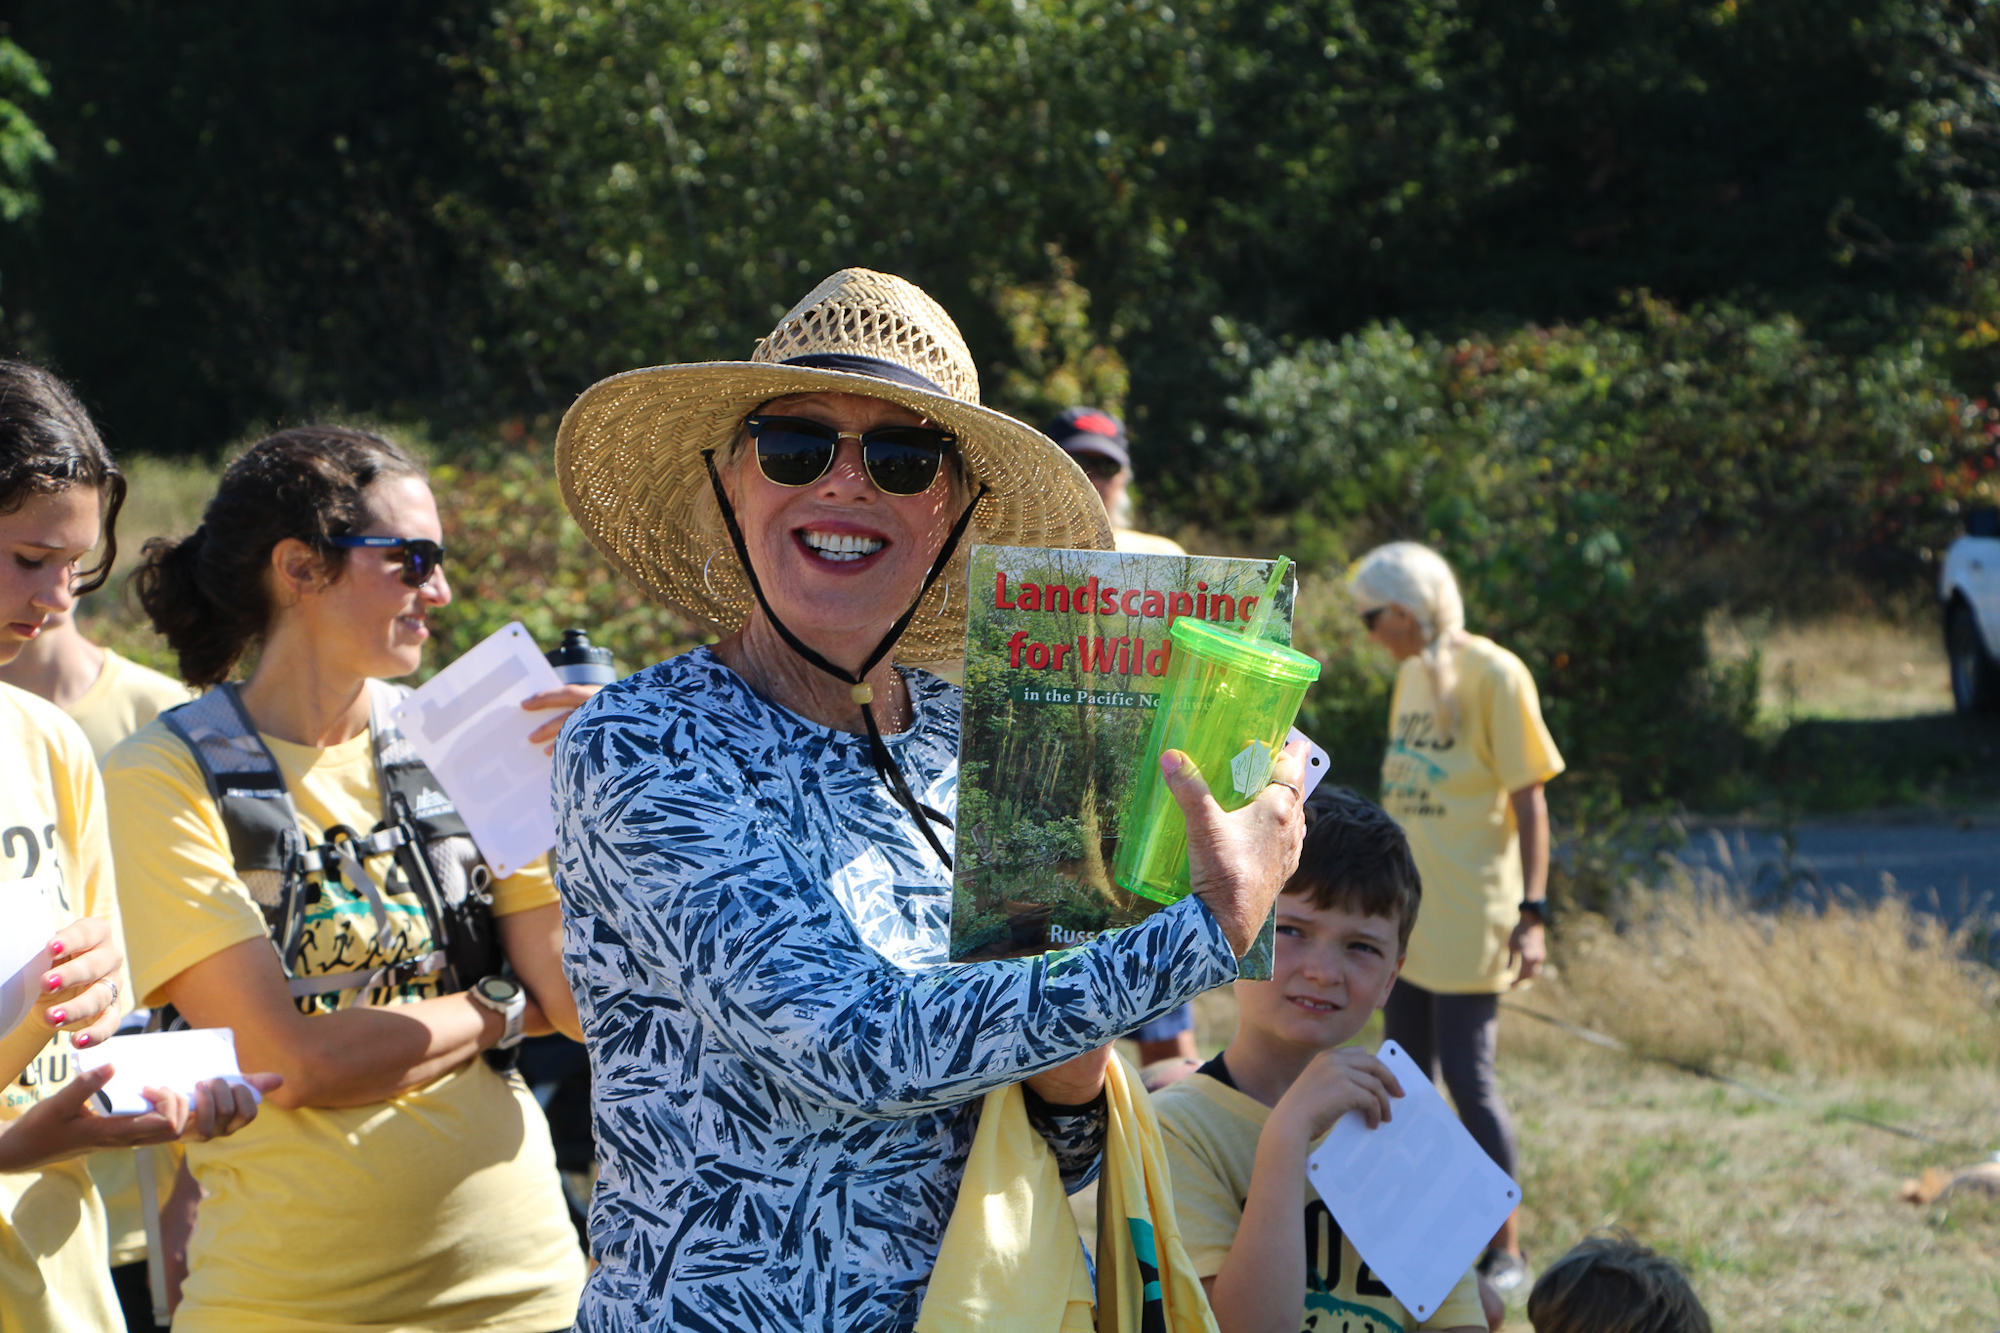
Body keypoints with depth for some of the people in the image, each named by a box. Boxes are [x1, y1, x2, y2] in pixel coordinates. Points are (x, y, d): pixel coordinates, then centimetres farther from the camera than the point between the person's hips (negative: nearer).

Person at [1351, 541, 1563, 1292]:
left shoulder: (1494, 676, -11)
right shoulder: (1413, 674, 11)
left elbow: (1528, 799, -11)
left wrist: (1532, 912, -16)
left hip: (1468, 918, -8)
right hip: (1409, 914, 8)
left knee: (1468, 1075, -6)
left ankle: (1505, 1250, 4)